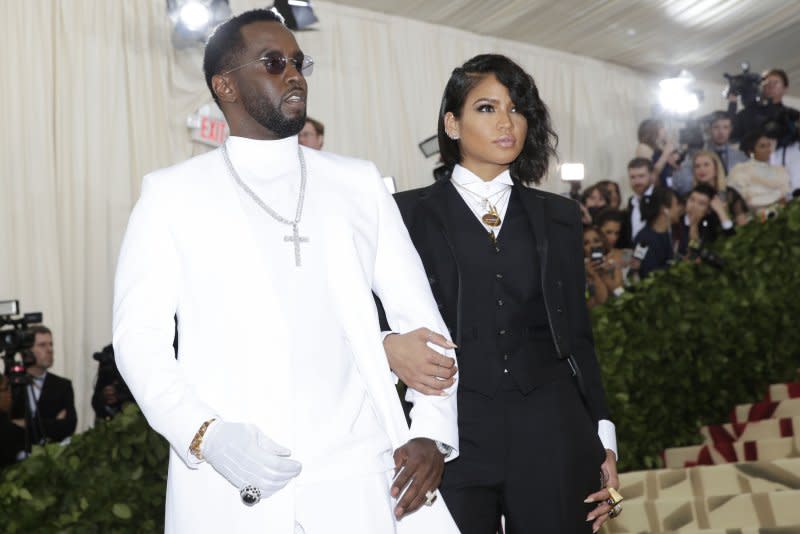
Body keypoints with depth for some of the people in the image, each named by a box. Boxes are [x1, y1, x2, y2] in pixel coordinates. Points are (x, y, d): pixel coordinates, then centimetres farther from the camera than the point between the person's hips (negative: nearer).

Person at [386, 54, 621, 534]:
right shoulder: (410, 214, 3)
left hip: (550, 435, 2)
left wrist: (604, 439, 7)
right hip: (452, 438, -2)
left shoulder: (558, 217, 11)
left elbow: (577, 335, 12)